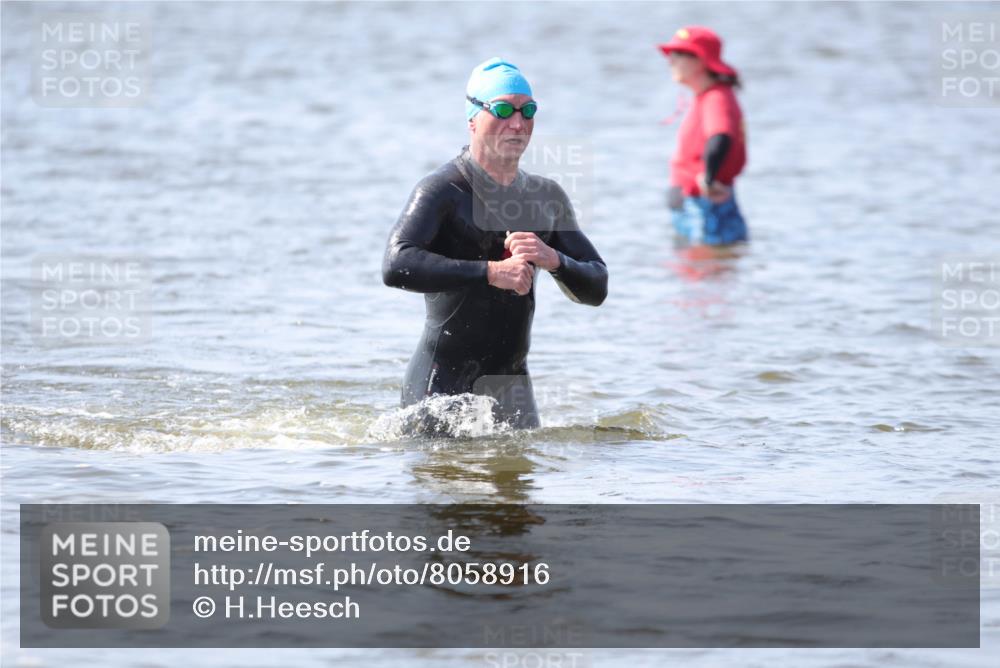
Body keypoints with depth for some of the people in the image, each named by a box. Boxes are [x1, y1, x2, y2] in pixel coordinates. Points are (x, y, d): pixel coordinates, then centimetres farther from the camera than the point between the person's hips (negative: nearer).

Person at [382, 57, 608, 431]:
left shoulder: (547, 197, 10)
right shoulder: (442, 190, -10)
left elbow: (596, 290, 9)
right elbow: (396, 267, -27)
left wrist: (553, 260, -13)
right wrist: (491, 272, -31)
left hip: (511, 385, 6)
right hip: (442, 383, -6)